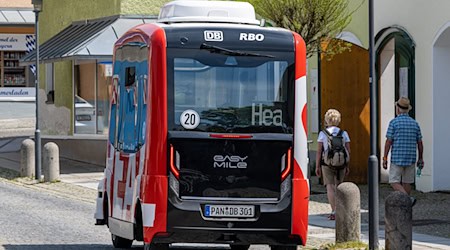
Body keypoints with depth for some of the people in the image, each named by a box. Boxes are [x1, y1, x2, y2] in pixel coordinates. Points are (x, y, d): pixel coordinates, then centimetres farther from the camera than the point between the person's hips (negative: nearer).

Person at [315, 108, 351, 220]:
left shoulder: (323, 134, -3)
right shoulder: (344, 134, 3)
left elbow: (319, 151, -4)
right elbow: (348, 151, 4)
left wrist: (317, 166, 2)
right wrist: (347, 166, 12)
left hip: (327, 163, -3)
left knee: (330, 187, -1)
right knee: (338, 186, 16)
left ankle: (334, 212, -10)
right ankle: (337, 210, 17)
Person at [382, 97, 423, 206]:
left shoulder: (394, 122, -7)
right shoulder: (415, 123, 6)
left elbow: (389, 142, -9)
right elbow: (420, 143, 8)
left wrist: (384, 158, -5)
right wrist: (420, 159, 17)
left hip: (397, 158, -5)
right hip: (411, 158, 5)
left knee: (394, 182, -1)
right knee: (406, 182, 11)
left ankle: (408, 199, -23)